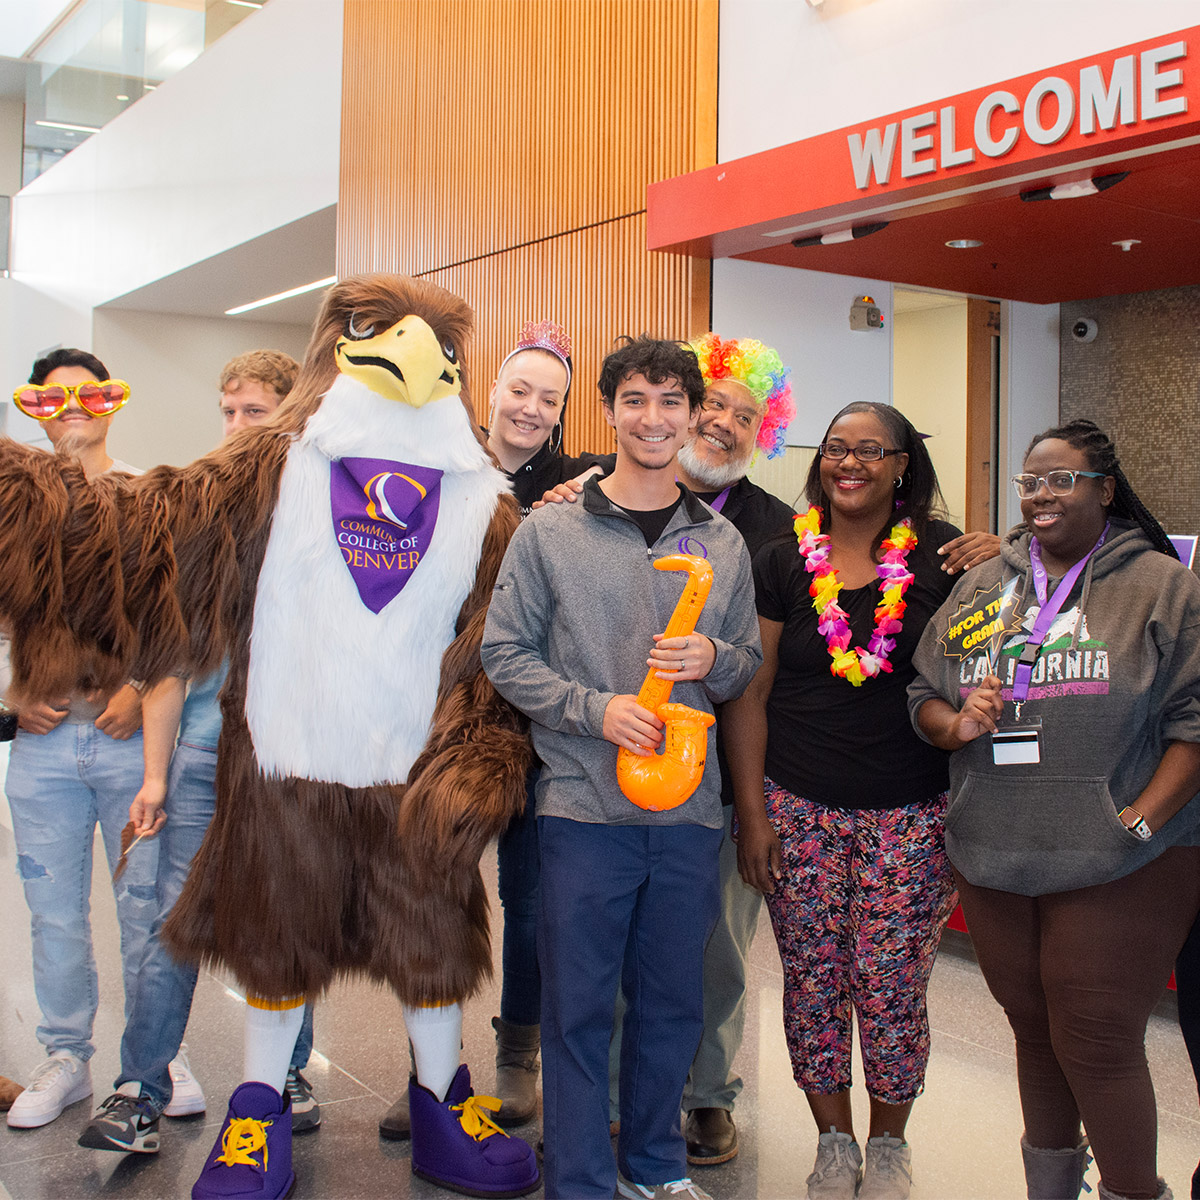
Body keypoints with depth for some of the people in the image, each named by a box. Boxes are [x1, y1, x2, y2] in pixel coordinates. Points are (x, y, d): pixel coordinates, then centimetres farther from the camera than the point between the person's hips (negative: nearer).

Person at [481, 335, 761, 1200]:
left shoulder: (724, 543, 8)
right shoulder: (550, 532, -1)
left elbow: (750, 664, 14)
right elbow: (505, 653, -1)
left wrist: (714, 659, -9)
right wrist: (594, 709, -14)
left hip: (690, 807, 3)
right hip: (584, 804, -3)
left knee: (673, 1004, 15)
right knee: (579, 1008, 6)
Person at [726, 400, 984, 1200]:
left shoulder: (942, 556, -1)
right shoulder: (783, 563, 1)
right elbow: (749, 695, 2)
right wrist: (752, 812, -1)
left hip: (912, 816, -1)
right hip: (799, 811, 1)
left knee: (892, 988, 4)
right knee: (813, 985, 8)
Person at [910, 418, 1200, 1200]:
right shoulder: (981, 586, 10)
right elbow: (922, 693, 14)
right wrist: (956, 723, -8)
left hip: (1117, 869, -4)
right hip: (994, 858, 5)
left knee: (1097, 1044, -2)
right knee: (1034, 1031, 18)